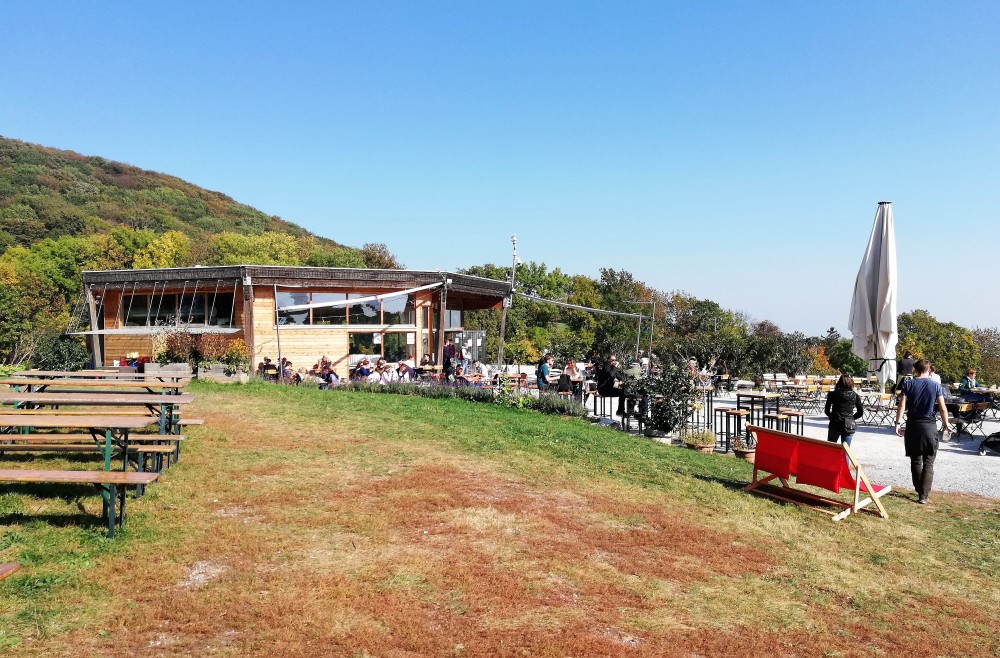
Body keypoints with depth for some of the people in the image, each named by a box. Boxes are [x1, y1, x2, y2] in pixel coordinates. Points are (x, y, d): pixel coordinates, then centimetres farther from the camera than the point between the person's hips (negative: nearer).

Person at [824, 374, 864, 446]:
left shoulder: (833, 394, -2)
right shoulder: (855, 396, 1)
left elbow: (826, 410, 1)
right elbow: (860, 412, 6)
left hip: (835, 425, -1)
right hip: (849, 427, 1)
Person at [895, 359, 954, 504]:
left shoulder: (908, 384, -1)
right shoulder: (935, 385, -1)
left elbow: (902, 405, -8)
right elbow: (942, 408, -1)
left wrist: (898, 423, -3)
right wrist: (946, 423, 14)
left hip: (912, 426, 1)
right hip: (929, 426, -1)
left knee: (915, 461, 13)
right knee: (928, 463, 2)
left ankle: (920, 491, 20)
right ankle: (924, 495, -5)